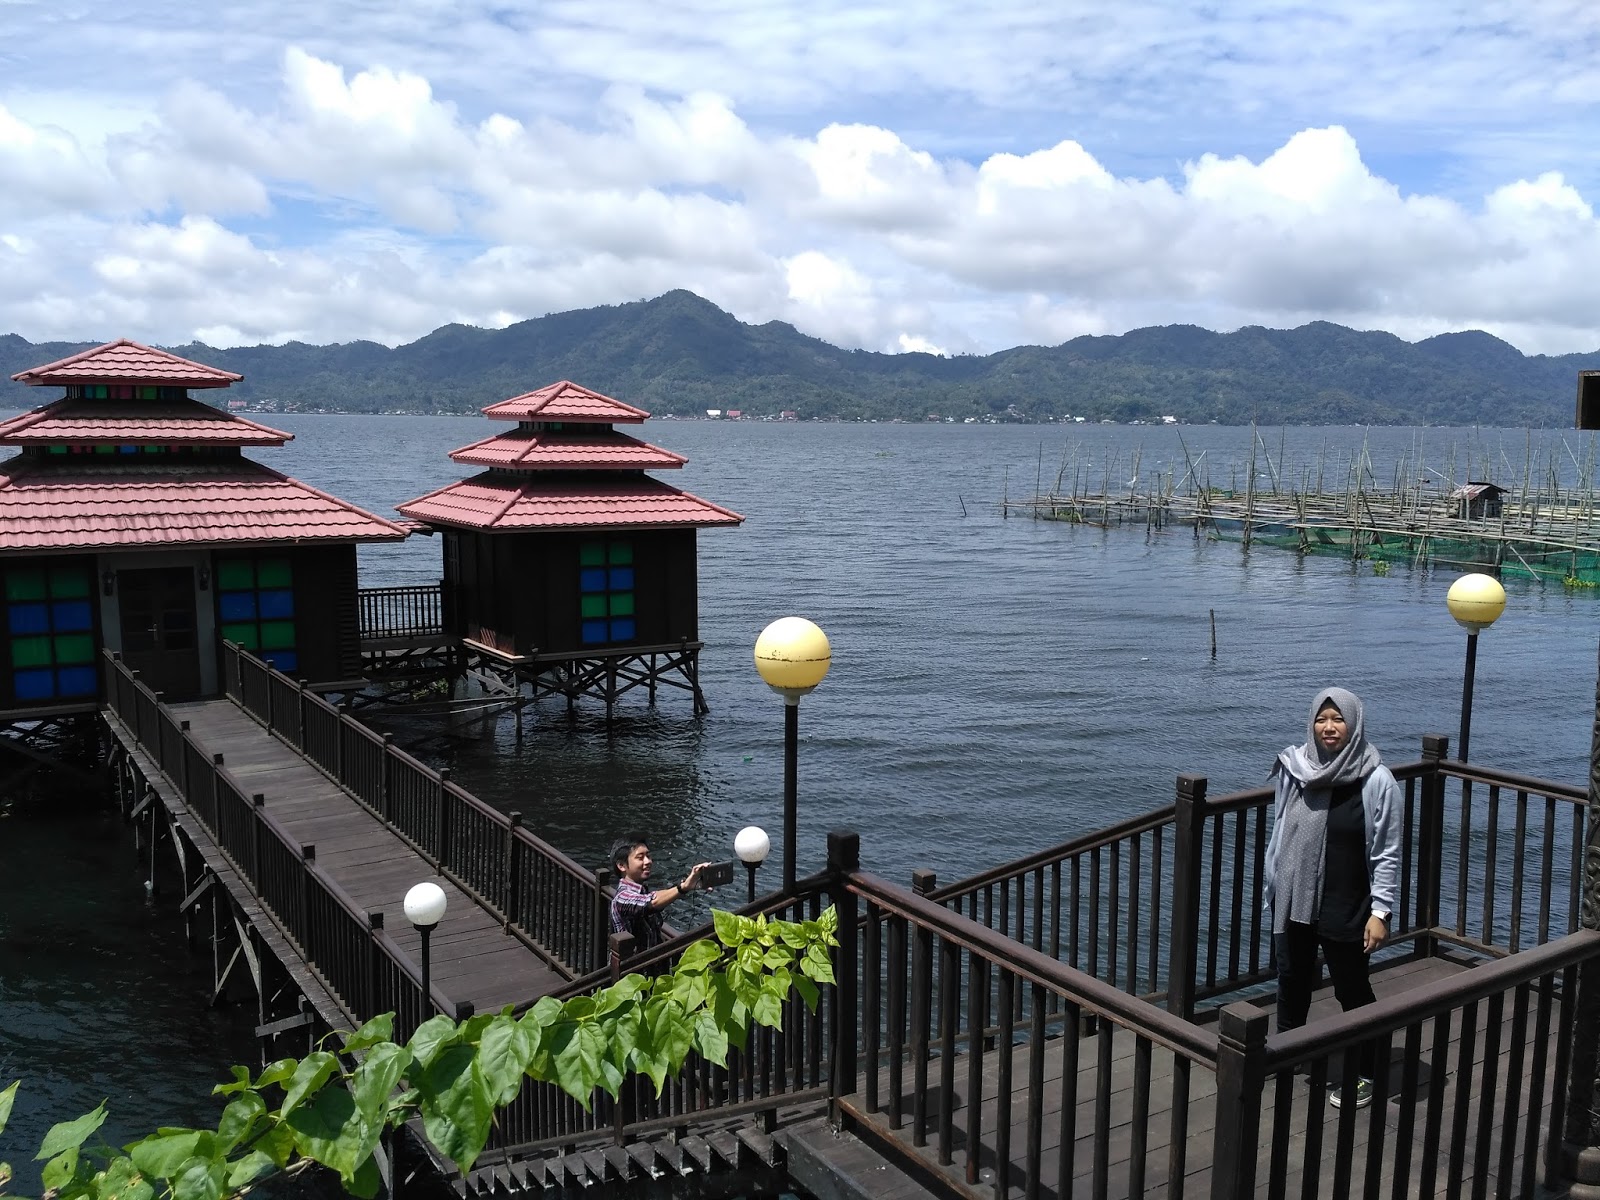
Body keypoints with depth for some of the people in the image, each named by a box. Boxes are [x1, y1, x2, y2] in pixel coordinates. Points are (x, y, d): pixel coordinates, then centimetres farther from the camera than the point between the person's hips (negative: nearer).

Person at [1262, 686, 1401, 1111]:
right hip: (1292, 900, 4)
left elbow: (1387, 853, -10)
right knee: (1292, 980, 19)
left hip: (1345, 910, -4)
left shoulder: (1376, 781, -14)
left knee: (1352, 989, 9)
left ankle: (1363, 1074, 27)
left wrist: (1381, 911, -13)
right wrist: (1273, 888, 12)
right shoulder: (1293, 769, -3)